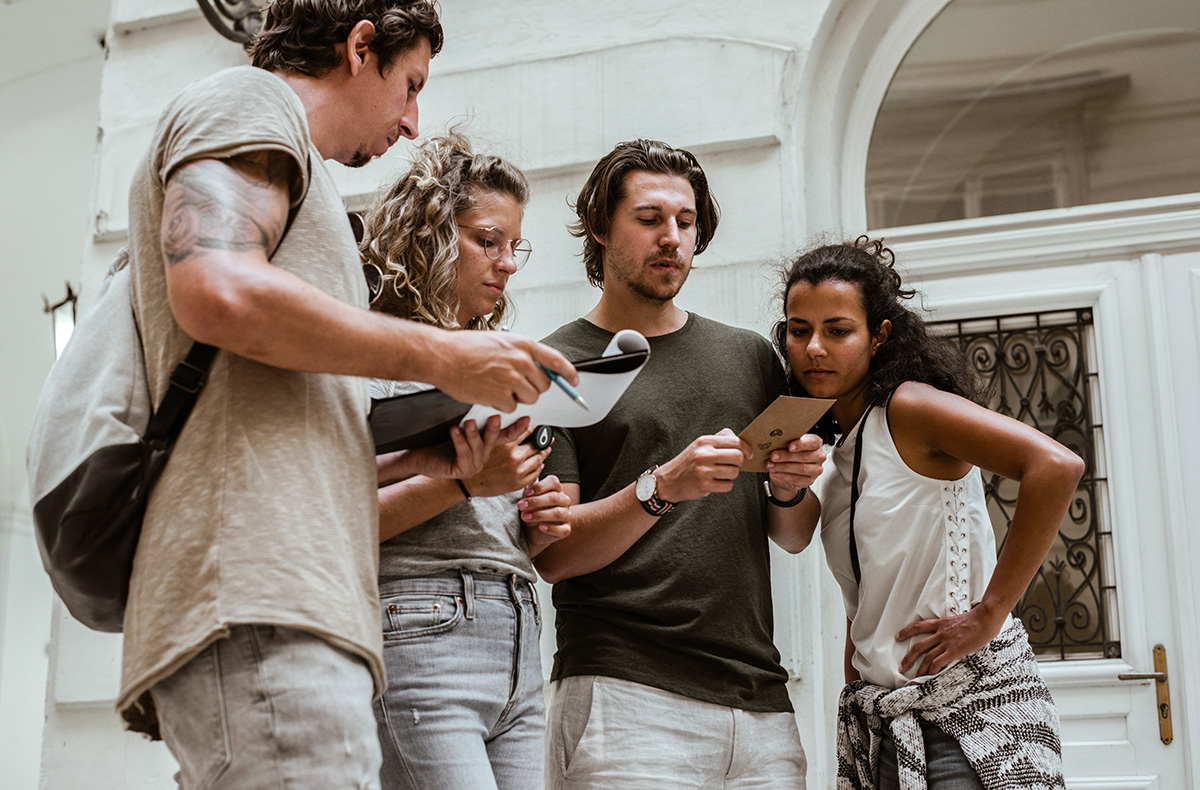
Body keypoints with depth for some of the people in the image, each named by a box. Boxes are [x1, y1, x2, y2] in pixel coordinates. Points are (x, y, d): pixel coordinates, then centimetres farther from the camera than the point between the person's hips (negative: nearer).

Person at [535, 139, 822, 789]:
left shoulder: (749, 355, 16)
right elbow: (551, 554, -7)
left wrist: (788, 491, -4)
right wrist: (661, 488, -20)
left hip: (760, 701, 4)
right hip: (623, 692, -4)